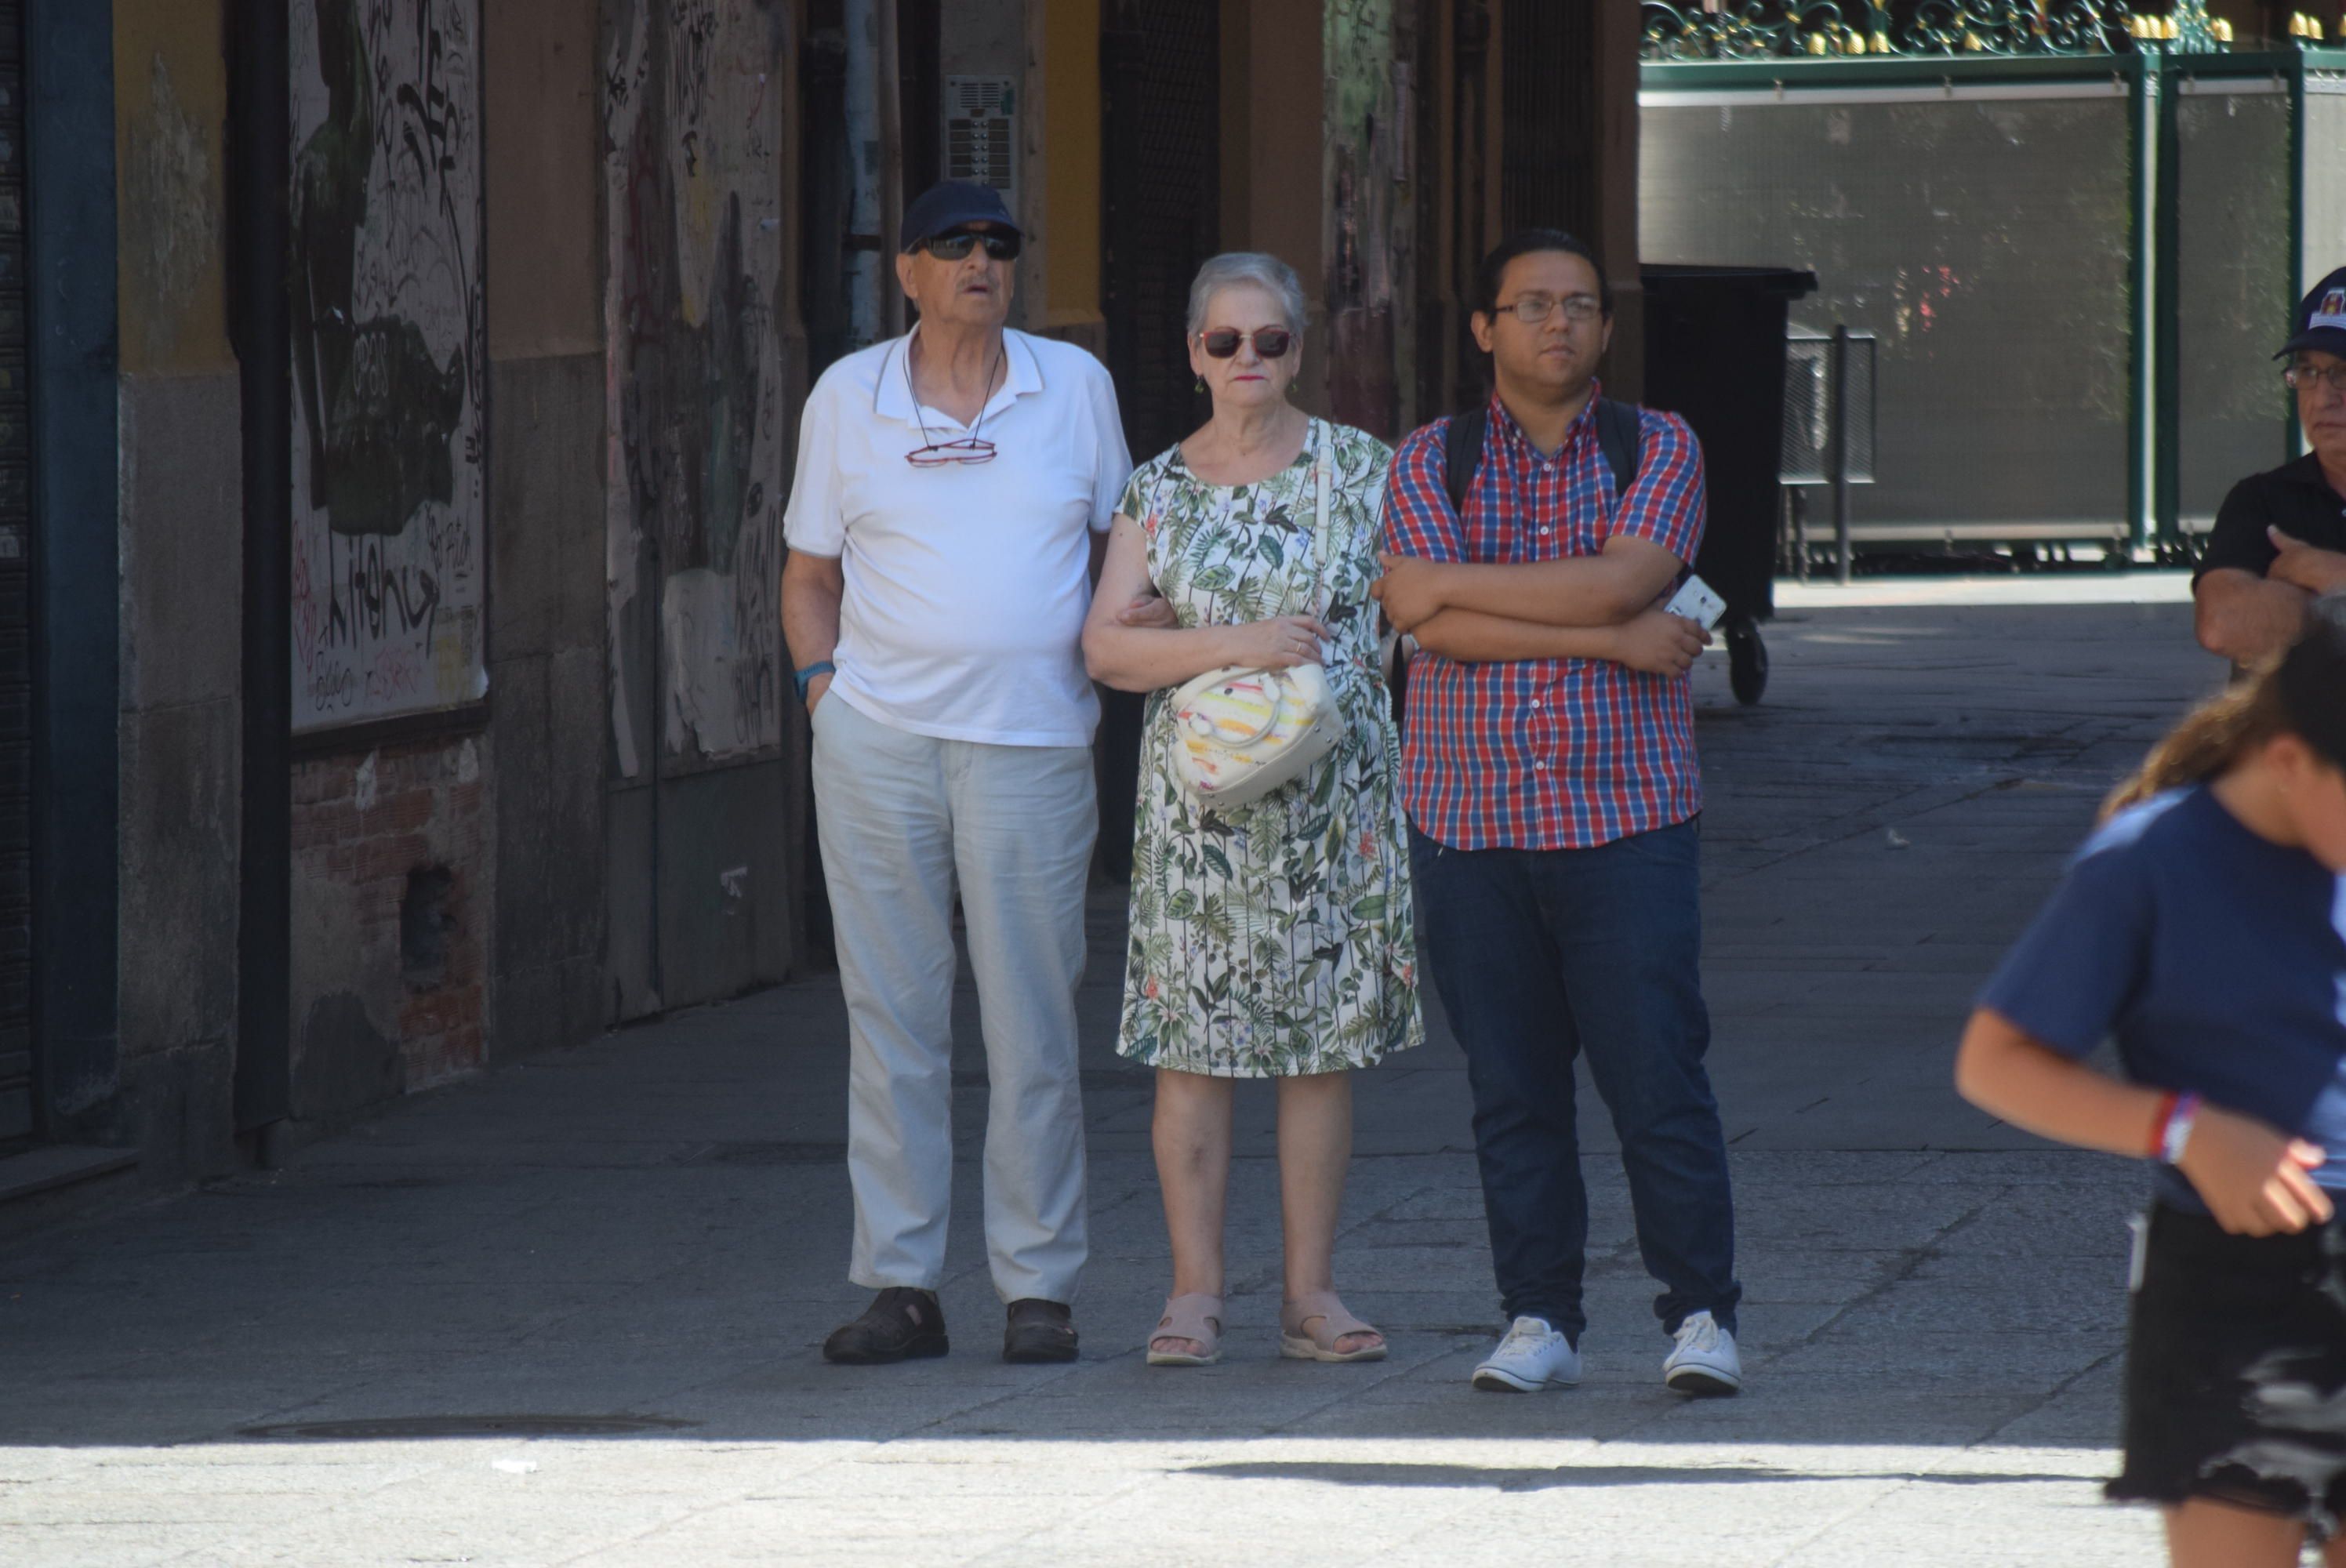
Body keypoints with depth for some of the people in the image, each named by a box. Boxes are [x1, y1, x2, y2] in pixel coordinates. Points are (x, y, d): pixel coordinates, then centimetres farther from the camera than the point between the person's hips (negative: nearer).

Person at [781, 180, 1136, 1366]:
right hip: (877, 742, 0)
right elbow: (809, 574, 14)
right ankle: (899, 1285, 6)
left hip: (1032, 744, 0)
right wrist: (822, 683, 2)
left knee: (1032, 1024, -1)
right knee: (891, 1017, 1)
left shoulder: (1075, 386, 8)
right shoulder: (847, 398, 7)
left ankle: (1039, 1287, 5)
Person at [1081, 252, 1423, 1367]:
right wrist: (1236, 646, -14)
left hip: (1334, 794, 1)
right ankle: (1195, 1291, 1)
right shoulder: (1159, 490, 5)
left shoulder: (1360, 471, 6)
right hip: (1200, 798, 0)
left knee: (1325, 1041, 2)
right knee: (1194, 1043, -3)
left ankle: (1310, 1291, 7)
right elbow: (1104, 647, -2)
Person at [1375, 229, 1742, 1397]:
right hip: (1472, 816, 1)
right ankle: (1539, 1321, 12)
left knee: (1658, 1076, -5)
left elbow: (1618, 580, -11)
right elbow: (1429, 623, -8)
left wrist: (1453, 580, -6)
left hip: (1627, 818, -1)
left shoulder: (1659, 450, 6)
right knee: (1511, 1087, 4)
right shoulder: (1430, 462, 8)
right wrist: (1612, 640, -11)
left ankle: (1701, 1315, 3)